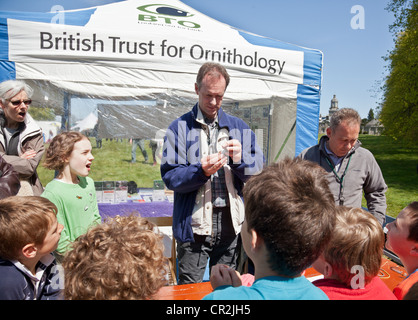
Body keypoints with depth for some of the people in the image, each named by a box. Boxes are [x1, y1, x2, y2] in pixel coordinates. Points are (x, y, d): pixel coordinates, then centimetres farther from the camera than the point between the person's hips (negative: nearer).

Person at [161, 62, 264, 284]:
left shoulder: (239, 128, 12)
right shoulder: (179, 128, 2)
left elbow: (258, 172, 7)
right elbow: (169, 177, -7)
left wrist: (240, 159, -13)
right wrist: (201, 171, -22)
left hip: (230, 222, 3)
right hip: (194, 224, -2)